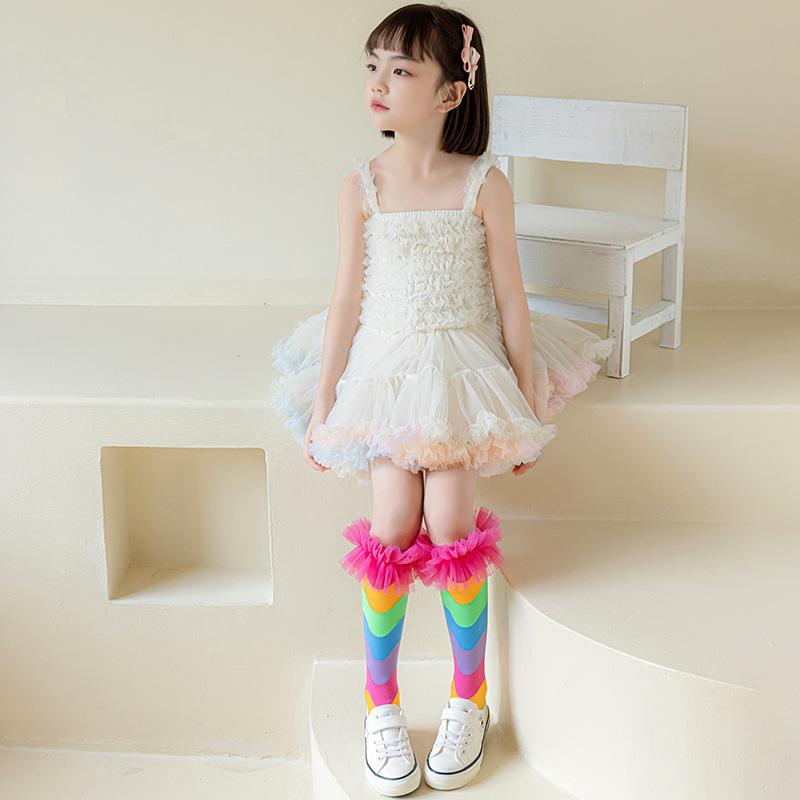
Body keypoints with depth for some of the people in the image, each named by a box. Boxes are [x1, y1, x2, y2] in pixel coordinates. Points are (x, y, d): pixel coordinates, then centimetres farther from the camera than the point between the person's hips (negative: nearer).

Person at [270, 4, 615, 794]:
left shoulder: (484, 185, -6)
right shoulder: (361, 186, -3)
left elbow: (510, 300, -1)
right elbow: (347, 299, 1)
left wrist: (530, 404, 2)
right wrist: (322, 403, 2)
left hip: (463, 372, -1)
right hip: (386, 373, 1)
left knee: (450, 527, -9)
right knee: (392, 528, -8)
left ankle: (468, 697, 15)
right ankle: (380, 704, 12)